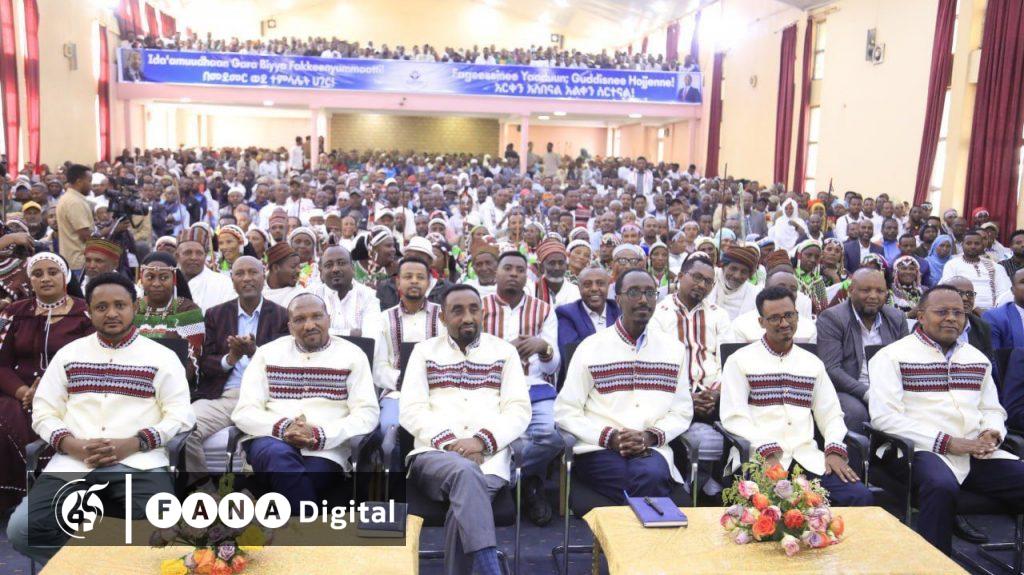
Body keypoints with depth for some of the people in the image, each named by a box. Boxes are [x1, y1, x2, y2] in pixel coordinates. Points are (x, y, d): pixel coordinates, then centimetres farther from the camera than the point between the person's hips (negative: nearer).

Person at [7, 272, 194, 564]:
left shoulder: (162, 356, 8)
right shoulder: (68, 354, 17)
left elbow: (180, 416, 2)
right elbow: (43, 412, 12)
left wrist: (132, 445, -13)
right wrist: (74, 446, -8)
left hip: (140, 463, -3)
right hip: (72, 463, 3)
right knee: (22, 529, -21)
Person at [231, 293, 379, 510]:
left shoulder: (351, 355, 7)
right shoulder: (267, 353, 13)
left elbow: (367, 413, -1)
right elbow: (244, 411, 6)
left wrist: (321, 435, -16)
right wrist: (282, 427, -14)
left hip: (326, 450, -2)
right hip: (272, 440, 2)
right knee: (279, 454, -33)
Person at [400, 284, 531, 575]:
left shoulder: (505, 351, 15)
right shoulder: (424, 351, 15)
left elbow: (519, 410, 5)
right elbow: (411, 410, 4)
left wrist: (482, 440, -13)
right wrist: (449, 442, -12)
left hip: (488, 459, 1)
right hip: (434, 454, 0)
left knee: (463, 503, -32)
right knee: (465, 472, -35)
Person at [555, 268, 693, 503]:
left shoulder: (673, 348, 13)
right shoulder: (590, 348, 4)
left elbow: (682, 411, 11)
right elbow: (565, 411, 1)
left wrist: (651, 436, -9)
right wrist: (609, 437, -12)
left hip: (651, 449, 2)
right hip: (598, 449, -2)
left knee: (652, 475, -33)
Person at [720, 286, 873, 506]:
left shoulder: (813, 363, 19)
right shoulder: (740, 361, 4)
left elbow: (831, 413, 16)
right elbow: (734, 416, -5)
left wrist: (835, 450, -3)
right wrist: (768, 452, -17)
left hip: (808, 457, 5)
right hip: (761, 457, -5)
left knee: (860, 496, -17)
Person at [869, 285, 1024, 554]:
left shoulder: (978, 358, 22)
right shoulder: (892, 356, 1)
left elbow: (993, 409, 24)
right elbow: (883, 416, -9)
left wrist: (991, 434, -1)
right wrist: (947, 442, -15)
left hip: (978, 453, 6)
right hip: (925, 451, -6)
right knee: (942, 486, -36)